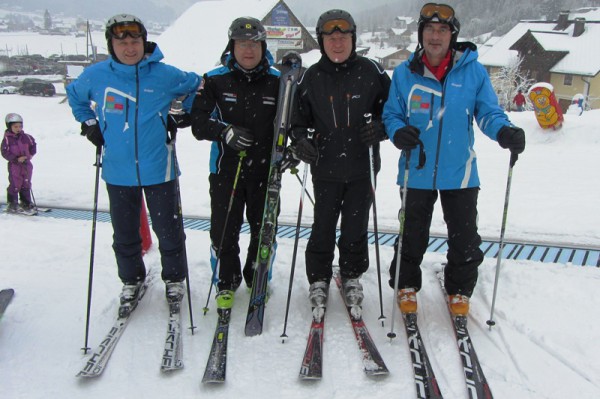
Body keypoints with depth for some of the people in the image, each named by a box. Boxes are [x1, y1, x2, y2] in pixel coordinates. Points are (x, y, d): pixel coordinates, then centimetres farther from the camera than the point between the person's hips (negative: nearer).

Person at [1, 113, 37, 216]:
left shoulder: (26, 137, 2)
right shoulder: (7, 139, -10)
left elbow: (33, 146, 13)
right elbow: (5, 153, -13)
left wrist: (30, 155, -3)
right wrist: (17, 159, -21)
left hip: (27, 165, 5)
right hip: (14, 166, -4)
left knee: (26, 185, 12)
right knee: (14, 186, -2)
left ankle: (26, 203, 23)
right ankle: (11, 205, 9)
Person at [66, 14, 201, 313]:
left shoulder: (165, 75, -6)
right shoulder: (96, 75, -1)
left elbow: (195, 87, 13)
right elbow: (75, 96, 21)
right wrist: (89, 124, 11)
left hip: (158, 170, -1)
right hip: (117, 172, 2)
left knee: (168, 231, 7)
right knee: (124, 234, 13)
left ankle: (174, 279, 29)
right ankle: (131, 281, 34)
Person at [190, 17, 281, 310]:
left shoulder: (276, 81, 1)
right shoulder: (215, 80, -2)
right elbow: (199, 123, -5)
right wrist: (226, 131, -22)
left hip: (265, 168, 1)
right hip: (226, 168, -1)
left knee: (264, 229, 12)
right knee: (224, 231, 3)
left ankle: (258, 279, 35)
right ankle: (226, 283, 26)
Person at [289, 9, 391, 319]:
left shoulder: (371, 71, -2)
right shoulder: (311, 77, 2)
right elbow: (298, 116, 9)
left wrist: (381, 128, -14)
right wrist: (299, 139, -10)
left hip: (362, 167, 0)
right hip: (325, 168, 1)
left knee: (356, 228, 10)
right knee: (323, 228, 6)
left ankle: (352, 277, 30)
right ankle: (318, 280, 24)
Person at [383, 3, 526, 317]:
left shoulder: (473, 71, -3)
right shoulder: (405, 73, -2)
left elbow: (487, 112, -1)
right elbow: (391, 114, 3)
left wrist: (504, 131, -22)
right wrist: (398, 132, -20)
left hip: (460, 173, 0)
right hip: (417, 172, 0)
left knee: (464, 240, 10)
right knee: (411, 236, 12)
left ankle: (459, 290, 32)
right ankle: (406, 285, 34)